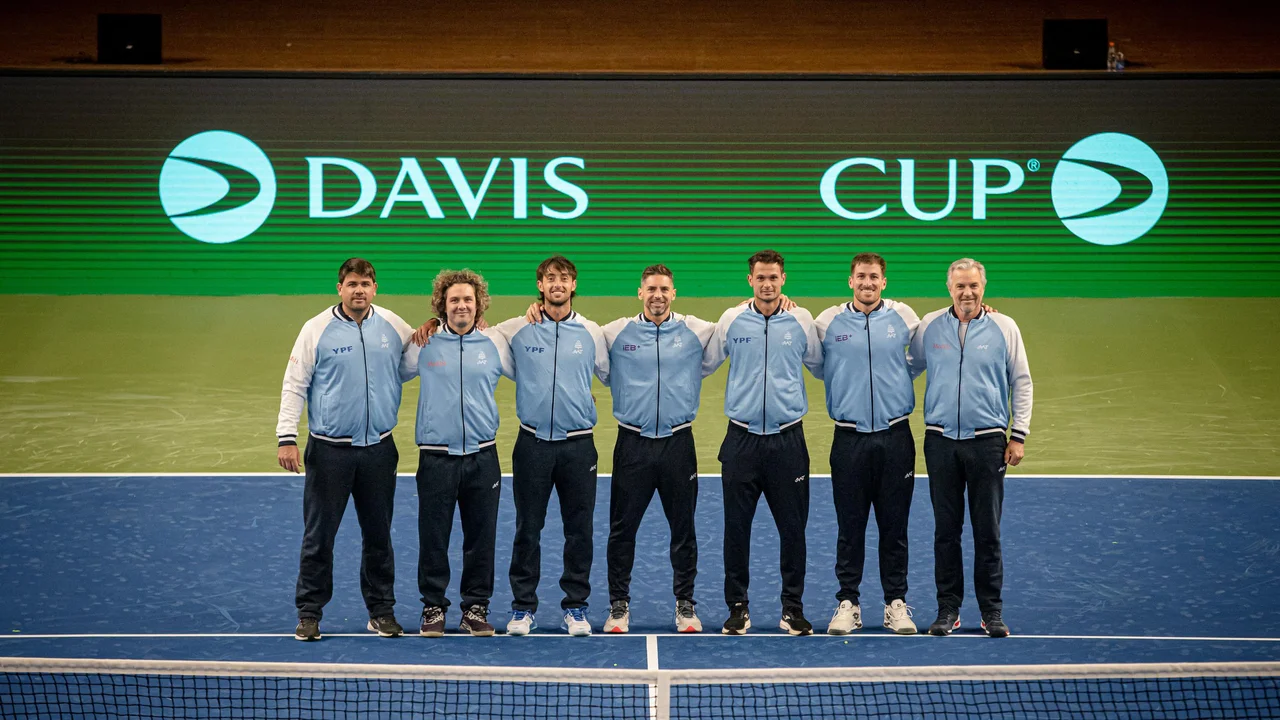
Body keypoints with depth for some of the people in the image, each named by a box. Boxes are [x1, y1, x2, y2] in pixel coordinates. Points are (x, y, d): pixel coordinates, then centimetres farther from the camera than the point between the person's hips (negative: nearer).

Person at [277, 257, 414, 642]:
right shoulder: (317, 329, -5)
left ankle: (381, 611, 21)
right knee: (318, 536, 1)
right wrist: (286, 437, -11)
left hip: (378, 449, 3)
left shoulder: (393, 325, 4)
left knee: (378, 535, 10)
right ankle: (309, 614, 11)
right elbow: (294, 385, -3)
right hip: (329, 449, -3)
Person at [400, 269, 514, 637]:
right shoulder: (423, 345, 3)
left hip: (483, 456, 1)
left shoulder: (495, 344, 5)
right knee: (433, 537, 3)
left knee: (481, 537, 6)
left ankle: (476, 608, 16)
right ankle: (433, 607, 15)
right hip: (436, 456, -1)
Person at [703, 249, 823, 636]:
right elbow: (705, 364, 13)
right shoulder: (731, 320, 2)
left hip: (787, 440, 0)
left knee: (793, 528, 3)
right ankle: (738, 607, 14)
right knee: (736, 528, 3)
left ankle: (793, 608, 14)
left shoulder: (801, 320, 2)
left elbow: (819, 367, 15)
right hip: (742, 440, 0)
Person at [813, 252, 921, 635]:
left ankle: (896, 602, 14)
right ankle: (848, 603, 13)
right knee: (850, 528, 4)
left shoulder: (904, 317, 3)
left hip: (895, 436, 0)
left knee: (894, 527, 5)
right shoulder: (828, 321, 1)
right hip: (849, 438, 0)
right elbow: (818, 368, 14)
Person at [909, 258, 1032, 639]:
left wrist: (1018, 435, 0)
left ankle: (992, 611, 11)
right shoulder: (929, 327, 5)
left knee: (988, 532, 2)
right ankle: (948, 610, 13)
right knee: (946, 531, 5)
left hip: (988, 441, -1)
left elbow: (1021, 382, 5)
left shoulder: (1004, 328, 3)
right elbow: (908, 370, 15)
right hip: (941, 440, 1)